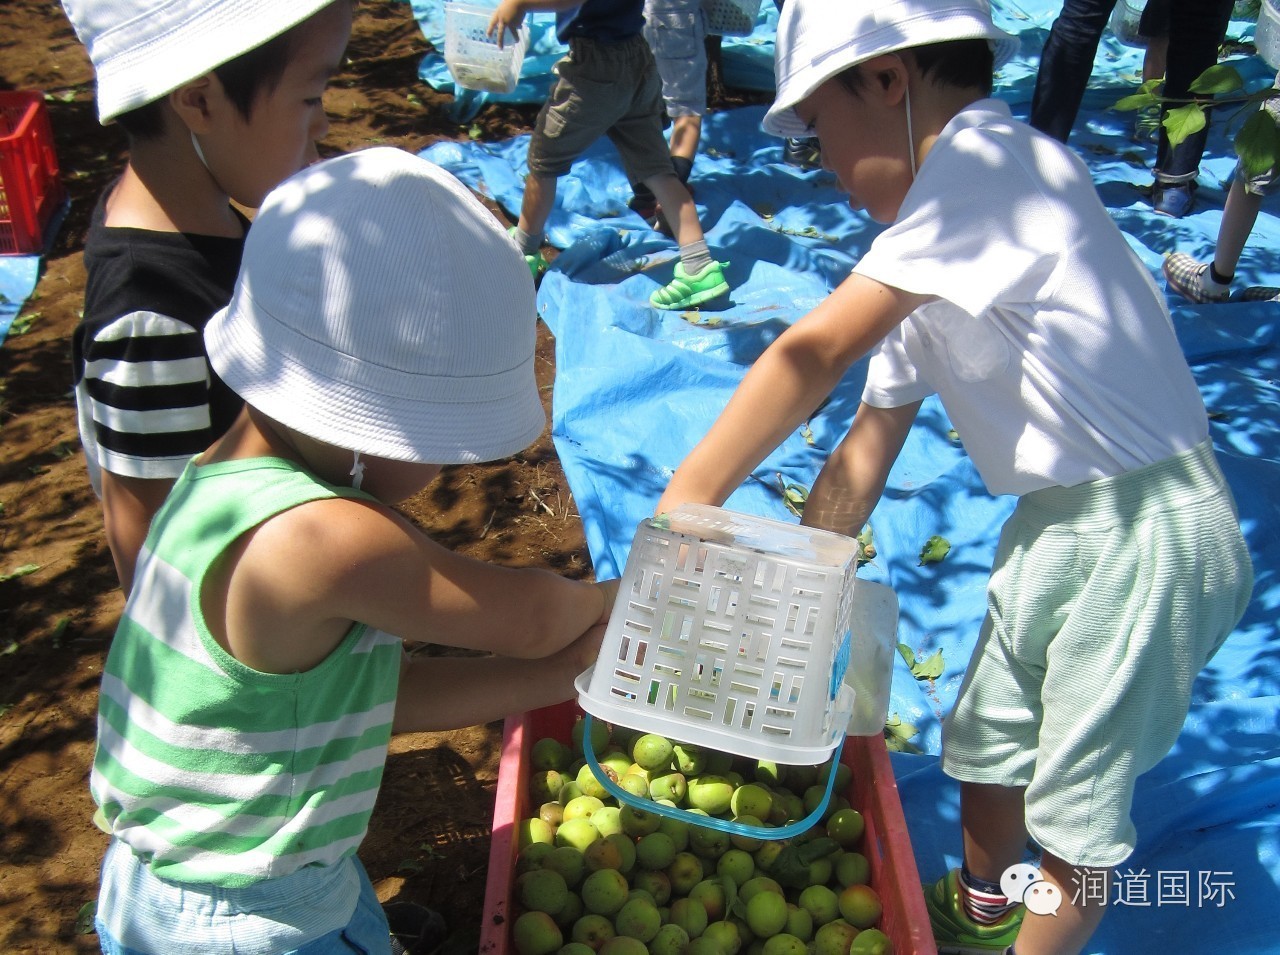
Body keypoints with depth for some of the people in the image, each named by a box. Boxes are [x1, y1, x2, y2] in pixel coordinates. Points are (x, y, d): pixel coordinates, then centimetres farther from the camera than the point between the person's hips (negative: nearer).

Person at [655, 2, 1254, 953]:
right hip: (1054, 523, 9)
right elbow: (870, 440, 8)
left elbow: (814, 353, -27)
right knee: (986, 738, 23)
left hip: (1147, 532, -9)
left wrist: (685, 503, -21)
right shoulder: (934, 251, 9)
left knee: (1077, 800, 7)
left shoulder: (991, 157, -20)